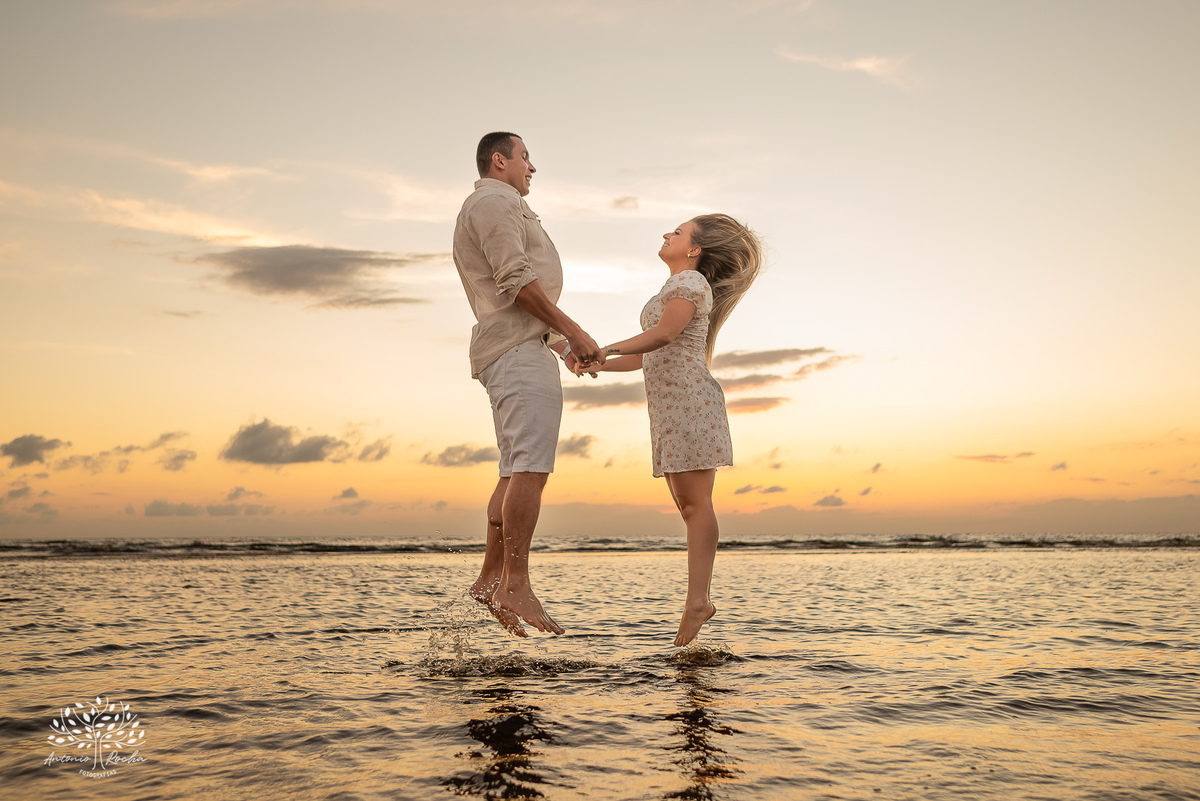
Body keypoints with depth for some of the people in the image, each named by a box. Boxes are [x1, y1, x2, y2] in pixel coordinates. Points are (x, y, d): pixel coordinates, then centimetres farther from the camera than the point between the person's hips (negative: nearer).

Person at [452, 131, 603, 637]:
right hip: (518, 349, -11)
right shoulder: (493, 202, -2)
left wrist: (559, 344, 22)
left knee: (518, 472, 6)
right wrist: (572, 330, -13)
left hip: (510, 351, 11)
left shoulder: (495, 209, 31)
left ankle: (490, 579, 6)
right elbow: (516, 281, -15)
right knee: (531, 467, -18)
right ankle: (515, 583, -21)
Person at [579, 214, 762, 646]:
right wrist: (596, 367, 14)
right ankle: (699, 600, 5)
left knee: (696, 503, -12)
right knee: (687, 505, 5)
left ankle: (696, 601, -14)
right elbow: (646, 356, 24)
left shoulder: (690, 281, -3)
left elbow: (662, 335, -21)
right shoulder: (673, 290, 26)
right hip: (667, 406, 10)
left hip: (690, 400, -10)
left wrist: (605, 349, -19)